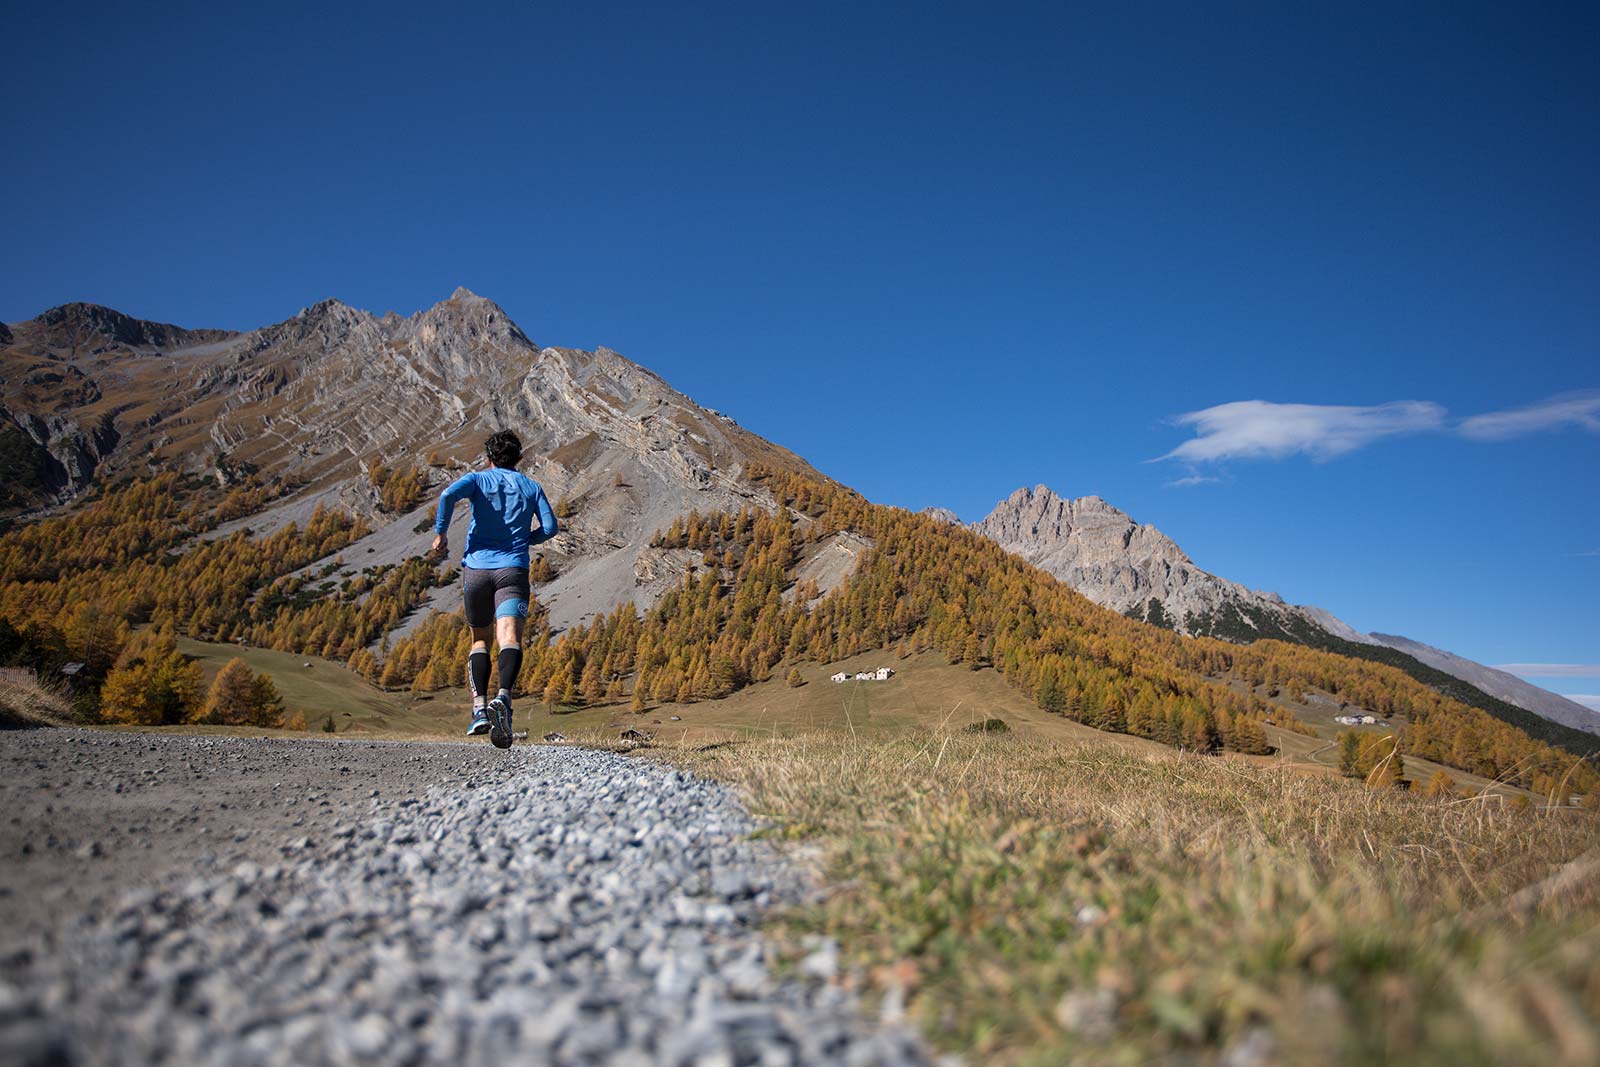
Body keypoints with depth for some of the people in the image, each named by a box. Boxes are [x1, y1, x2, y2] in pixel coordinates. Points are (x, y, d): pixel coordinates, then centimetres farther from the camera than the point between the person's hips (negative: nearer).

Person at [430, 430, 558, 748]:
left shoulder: (478, 478, 11)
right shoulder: (531, 487, 16)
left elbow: (449, 494, -11)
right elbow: (550, 527, 5)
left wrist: (440, 532, -1)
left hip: (477, 568, 1)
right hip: (513, 570, -1)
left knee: (480, 640, 17)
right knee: (510, 639, -18)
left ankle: (479, 707, 3)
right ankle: (503, 697, -43)